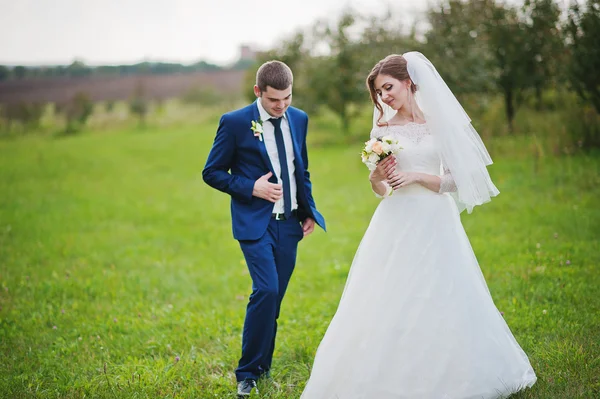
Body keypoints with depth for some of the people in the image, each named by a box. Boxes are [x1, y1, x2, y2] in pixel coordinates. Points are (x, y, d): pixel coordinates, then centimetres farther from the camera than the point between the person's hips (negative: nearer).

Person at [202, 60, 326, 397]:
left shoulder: (299, 119, 7)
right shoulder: (235, 123, -9)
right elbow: (212, 173, -3)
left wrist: (309, 210, 11)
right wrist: (251, 188, -15)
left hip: (289, 223, 5)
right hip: (255, 223, -5)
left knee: (275, 297, 9)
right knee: (266, 291, -17)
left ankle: (263, 367, 24)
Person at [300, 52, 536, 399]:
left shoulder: (440, 123, 3)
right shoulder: (383, 129, 5)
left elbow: (455, 179, 0)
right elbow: (380, 191, 8)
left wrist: (417, 176, -12)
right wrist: (377, 177, -13)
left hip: (436, 222, 0)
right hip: (397, 224, 1)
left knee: (441, 301, 4)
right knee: (390, 303, -2)